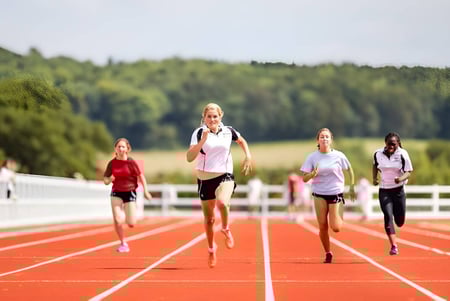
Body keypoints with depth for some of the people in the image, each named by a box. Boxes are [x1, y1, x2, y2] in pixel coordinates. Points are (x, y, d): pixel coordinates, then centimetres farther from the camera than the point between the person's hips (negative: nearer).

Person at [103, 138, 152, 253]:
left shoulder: (131, 162, -9)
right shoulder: (112, 163, -3)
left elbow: (141, 176, 0)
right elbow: (105, 180, 4)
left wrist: (145, 191, 0)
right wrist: (109, 179, -19)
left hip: (130, 193, -1)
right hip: (116, 193, 1)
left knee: (131, 224, -3)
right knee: (118, 221, -15)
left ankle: (128, 213, 35)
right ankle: (123, 243, 7)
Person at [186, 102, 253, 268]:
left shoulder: (228, 131, -2)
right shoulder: (199, 133, -9)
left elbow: (242, 141, 22)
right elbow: (189, 157, -21)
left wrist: (248, 156, 8)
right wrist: (202, 141, -31)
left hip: (225, 176, 0)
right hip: (205, 178, 0)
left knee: (222, 202, -33)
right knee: (209, 219, 9)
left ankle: (226, 229, -1)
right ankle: (211, 248, 35)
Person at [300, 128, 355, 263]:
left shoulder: (339, 156, -5)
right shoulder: (312, 157, -4)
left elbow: (350, 170, 11)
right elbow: (304, 178, -4)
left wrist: (352, 187, 9)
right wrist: (312, 174, -24)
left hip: (336, 194, -1)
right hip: (319, 195, 1)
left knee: (336, 228, -8)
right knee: (322, 227, -2)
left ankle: (340, 216, 27)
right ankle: (328, 253, 16)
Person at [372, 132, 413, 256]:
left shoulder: (402, 154, -10)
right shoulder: (378, 154, -2)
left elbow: (409, 171, -8)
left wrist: (401, 178, -28)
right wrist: (374, 178, 5)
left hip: (398, 190, -1)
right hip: (384, 191, 1)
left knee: (400, 222, 5)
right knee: (388, 216, -18)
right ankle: (394, 246, -16)